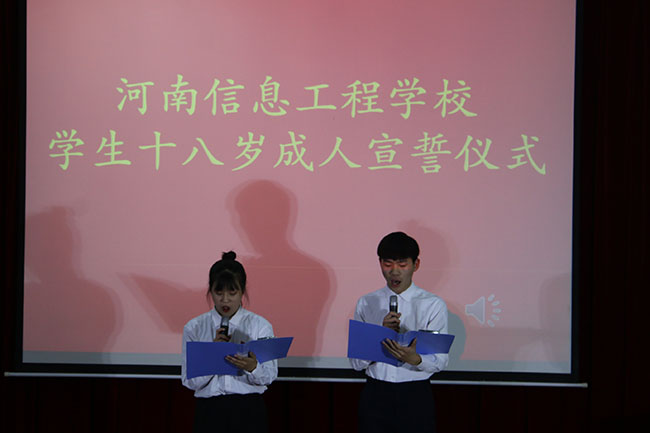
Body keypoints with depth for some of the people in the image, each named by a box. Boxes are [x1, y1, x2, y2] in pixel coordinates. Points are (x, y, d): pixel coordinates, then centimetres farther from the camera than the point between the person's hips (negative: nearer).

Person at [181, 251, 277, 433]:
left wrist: (252, 367, -19)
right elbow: (190, 382, -1)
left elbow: (269, 377, 1)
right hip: (209, 411, 0)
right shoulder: (194, 328, 5)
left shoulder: (260, 325, 5)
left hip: (249, 411, 0)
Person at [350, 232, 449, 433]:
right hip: (375, 394, 1)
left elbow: (440, 361, -4)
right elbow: (356, 362, 1)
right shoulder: (366, 304, 7)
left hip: (416, 395, -1)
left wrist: (414, 359, -26)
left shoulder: (433, 305, 2)